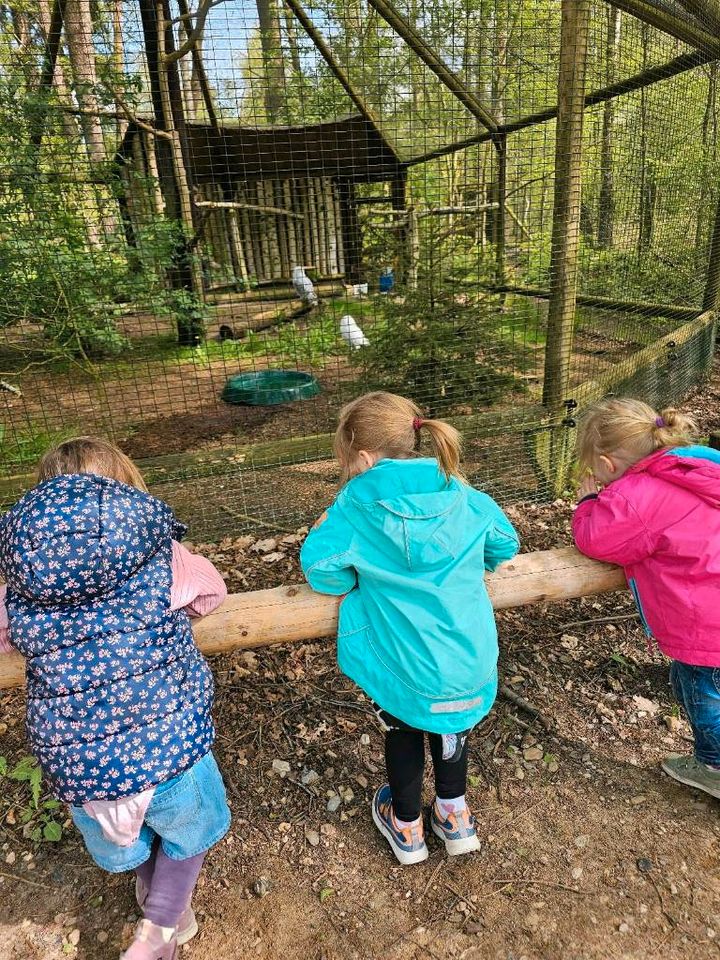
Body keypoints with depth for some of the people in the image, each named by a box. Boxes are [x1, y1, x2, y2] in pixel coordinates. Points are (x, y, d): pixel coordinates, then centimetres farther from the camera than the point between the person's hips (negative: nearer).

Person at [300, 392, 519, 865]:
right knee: (452, 726, 32)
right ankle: (455, 815, 50)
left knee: (403, 732, 28)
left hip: (402, 665, -2)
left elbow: (320, 566, -16)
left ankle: (407, 827, 48)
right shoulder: (462, 495, -3)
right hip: (469, 659, 3)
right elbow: (505, 544, 8)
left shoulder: (356, 504, -14)